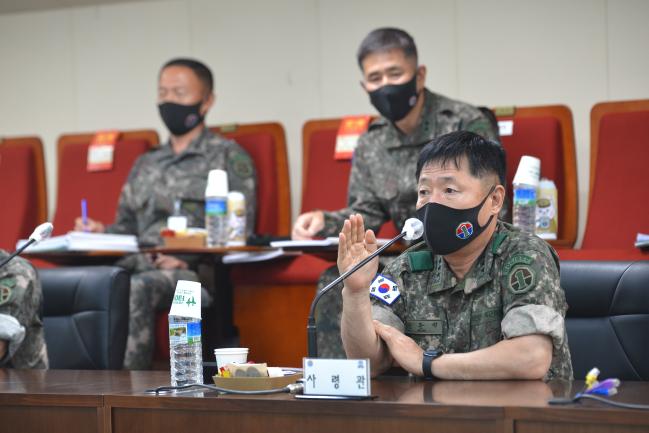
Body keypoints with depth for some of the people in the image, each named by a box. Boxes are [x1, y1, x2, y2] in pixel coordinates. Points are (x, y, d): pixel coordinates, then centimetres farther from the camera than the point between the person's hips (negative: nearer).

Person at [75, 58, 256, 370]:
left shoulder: (229, 157, 10)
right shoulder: (144, 166, 29)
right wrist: (101, 233, 2)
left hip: (195, 271, -5)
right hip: (141, 268, 5)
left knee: (137, 288, -37)